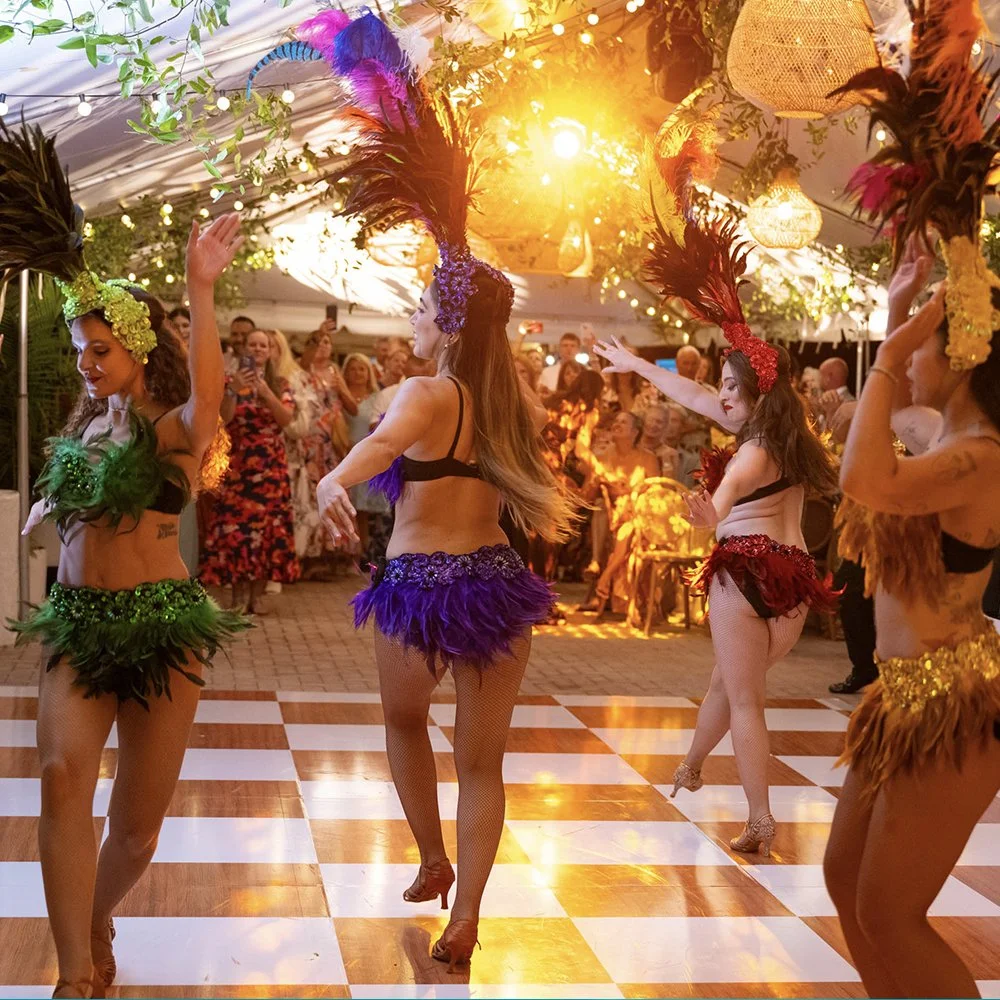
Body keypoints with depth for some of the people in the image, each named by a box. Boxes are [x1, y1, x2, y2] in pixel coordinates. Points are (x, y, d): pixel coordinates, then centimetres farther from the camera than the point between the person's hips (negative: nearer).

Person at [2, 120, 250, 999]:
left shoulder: (170, 428, -8)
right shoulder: (83, 427, 10)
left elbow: (209, 391, -33)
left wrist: (202, 291, -43)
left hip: (159, 624, -4)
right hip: (76, 623, 4)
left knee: (139, 822, 4)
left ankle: (97, 921, 34)